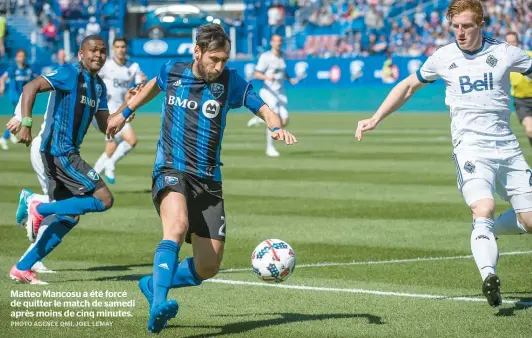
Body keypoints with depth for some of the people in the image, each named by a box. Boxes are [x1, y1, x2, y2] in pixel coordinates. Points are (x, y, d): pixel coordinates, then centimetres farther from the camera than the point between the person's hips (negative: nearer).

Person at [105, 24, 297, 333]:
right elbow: (154, 86, 26)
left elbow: (264, 109, -2)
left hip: (208, 180, 3)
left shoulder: (229, 81, 0)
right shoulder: (172, 72, 3)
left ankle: (154, 284, 28)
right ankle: (158, 306, -43)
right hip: (171, 170, -2)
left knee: (208, 267, 1)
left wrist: (277, 127, -24)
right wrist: (125, 113, 36)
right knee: (178, 225, -35)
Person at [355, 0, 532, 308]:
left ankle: (485, 235, 31)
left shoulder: (505, 53, 2)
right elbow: (408, 86, 19)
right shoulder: (444, 57, 5)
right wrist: (376, 118, 12)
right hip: (471, 148, -2)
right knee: (485, 210, -28)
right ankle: (489, 276, -41)